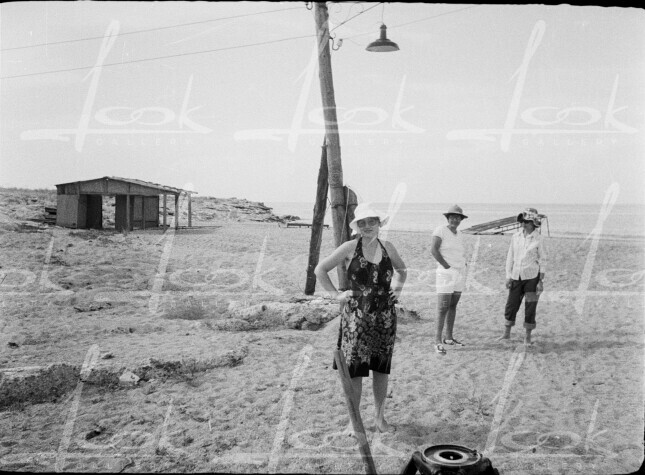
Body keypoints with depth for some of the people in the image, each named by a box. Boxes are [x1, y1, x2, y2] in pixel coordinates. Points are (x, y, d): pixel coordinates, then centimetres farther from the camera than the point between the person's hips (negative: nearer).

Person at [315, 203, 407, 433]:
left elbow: (402, 270, 26)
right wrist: (335, 294, -4)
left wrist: (397, 289, 11)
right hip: (357, 317, -3)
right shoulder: (350, 248, -4)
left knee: (381, 367, 11)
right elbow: (320, 269, 1)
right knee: (355, 369, 0)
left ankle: (379, 416, 27)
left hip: (385, 317, 3)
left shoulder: (388, 248, 6)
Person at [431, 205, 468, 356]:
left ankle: (449, 337, 19)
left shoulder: (459, 235, 14)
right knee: (443, 307, -10)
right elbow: (434, 250, -16)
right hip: (446, 274, -7)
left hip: (459, 274, 7)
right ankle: (438, 340, -8)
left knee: (453, 306, 11)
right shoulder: (441, 230, -8)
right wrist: (447, 266, -16)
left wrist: (463, 265, 5)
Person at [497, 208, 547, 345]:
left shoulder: (538, 239, -6)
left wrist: (541, 281, -7)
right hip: (517, 276, 3)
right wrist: (508, 277, 3)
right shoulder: (515, 237, 3)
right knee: (511, 305, 6)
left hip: (532, 276, -3)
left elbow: (542, 260, -2)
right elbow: (510, 257, 8)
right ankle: (507, 333, 22)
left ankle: (528, 336, 15)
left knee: (530, 308, 2)